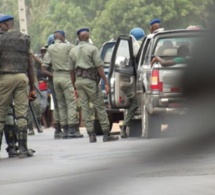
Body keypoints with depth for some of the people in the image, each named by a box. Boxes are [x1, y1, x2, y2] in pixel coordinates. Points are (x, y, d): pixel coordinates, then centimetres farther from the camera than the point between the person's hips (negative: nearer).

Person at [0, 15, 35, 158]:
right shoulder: (25, 39, 12)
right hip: (22, 77, 4)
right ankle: (23, 148, -1)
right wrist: (32, 88, 16)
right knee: (22, 114, 3)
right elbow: (30, 65, 12)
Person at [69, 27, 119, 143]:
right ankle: (106, 134, -3)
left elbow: (72, 71, 13)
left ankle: (91, 135, 0)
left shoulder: (73, 51, 11)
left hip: (79, 81, 5)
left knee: (85, 108, 4)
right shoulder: (92, 49, -4)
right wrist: (106, 83, -7)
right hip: (90, 80, -5)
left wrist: (75, 88, 18)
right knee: (100, 107, -1)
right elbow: (99, 67, -9)